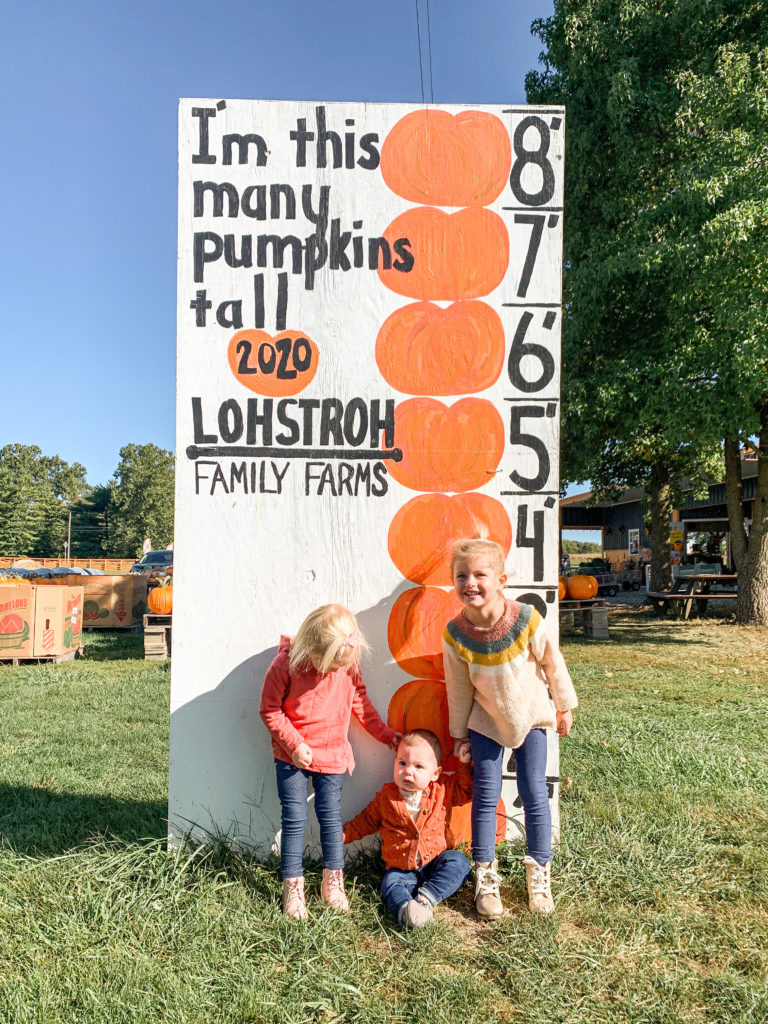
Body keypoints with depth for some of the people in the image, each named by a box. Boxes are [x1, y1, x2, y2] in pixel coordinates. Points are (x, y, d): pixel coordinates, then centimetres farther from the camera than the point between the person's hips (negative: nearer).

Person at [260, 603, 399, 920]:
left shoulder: (348, 666, -9)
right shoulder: (286, 664, -19)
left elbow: (359, 702, 7)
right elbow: (269, 710, -11)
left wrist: (385, 734, 9)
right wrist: (294, 744, -16)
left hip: (332, 754, 2)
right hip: (292, 755, -2)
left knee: (330, 816, 7)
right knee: (294, 819, 2)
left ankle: (333, 882, 23)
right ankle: (292, 887, 15)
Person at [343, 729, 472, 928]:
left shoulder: (442, 791, 0)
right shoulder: (386, 797, -1)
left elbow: (466, 790, 9)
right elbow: (366, 821, 10)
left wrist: (464, 764, -2)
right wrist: (342, 834, 3)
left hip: (435, 862, 1)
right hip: (402, 869, 0)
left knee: (458, 861, -24)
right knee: (391, 883, -27)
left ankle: (426, 897, -32)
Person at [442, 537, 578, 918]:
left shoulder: (525, 619, -27)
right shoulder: (455, 634, -23)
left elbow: (552, 663, -9)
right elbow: (459, 688, -7)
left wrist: (563, 708, 3)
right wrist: (460, 733, 3)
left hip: (529, 716, 0)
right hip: (486, 721, 1)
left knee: (534, 793, 4)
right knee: (486, 796, 3)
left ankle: (539, 872, 22)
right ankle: (485, 875, 19)